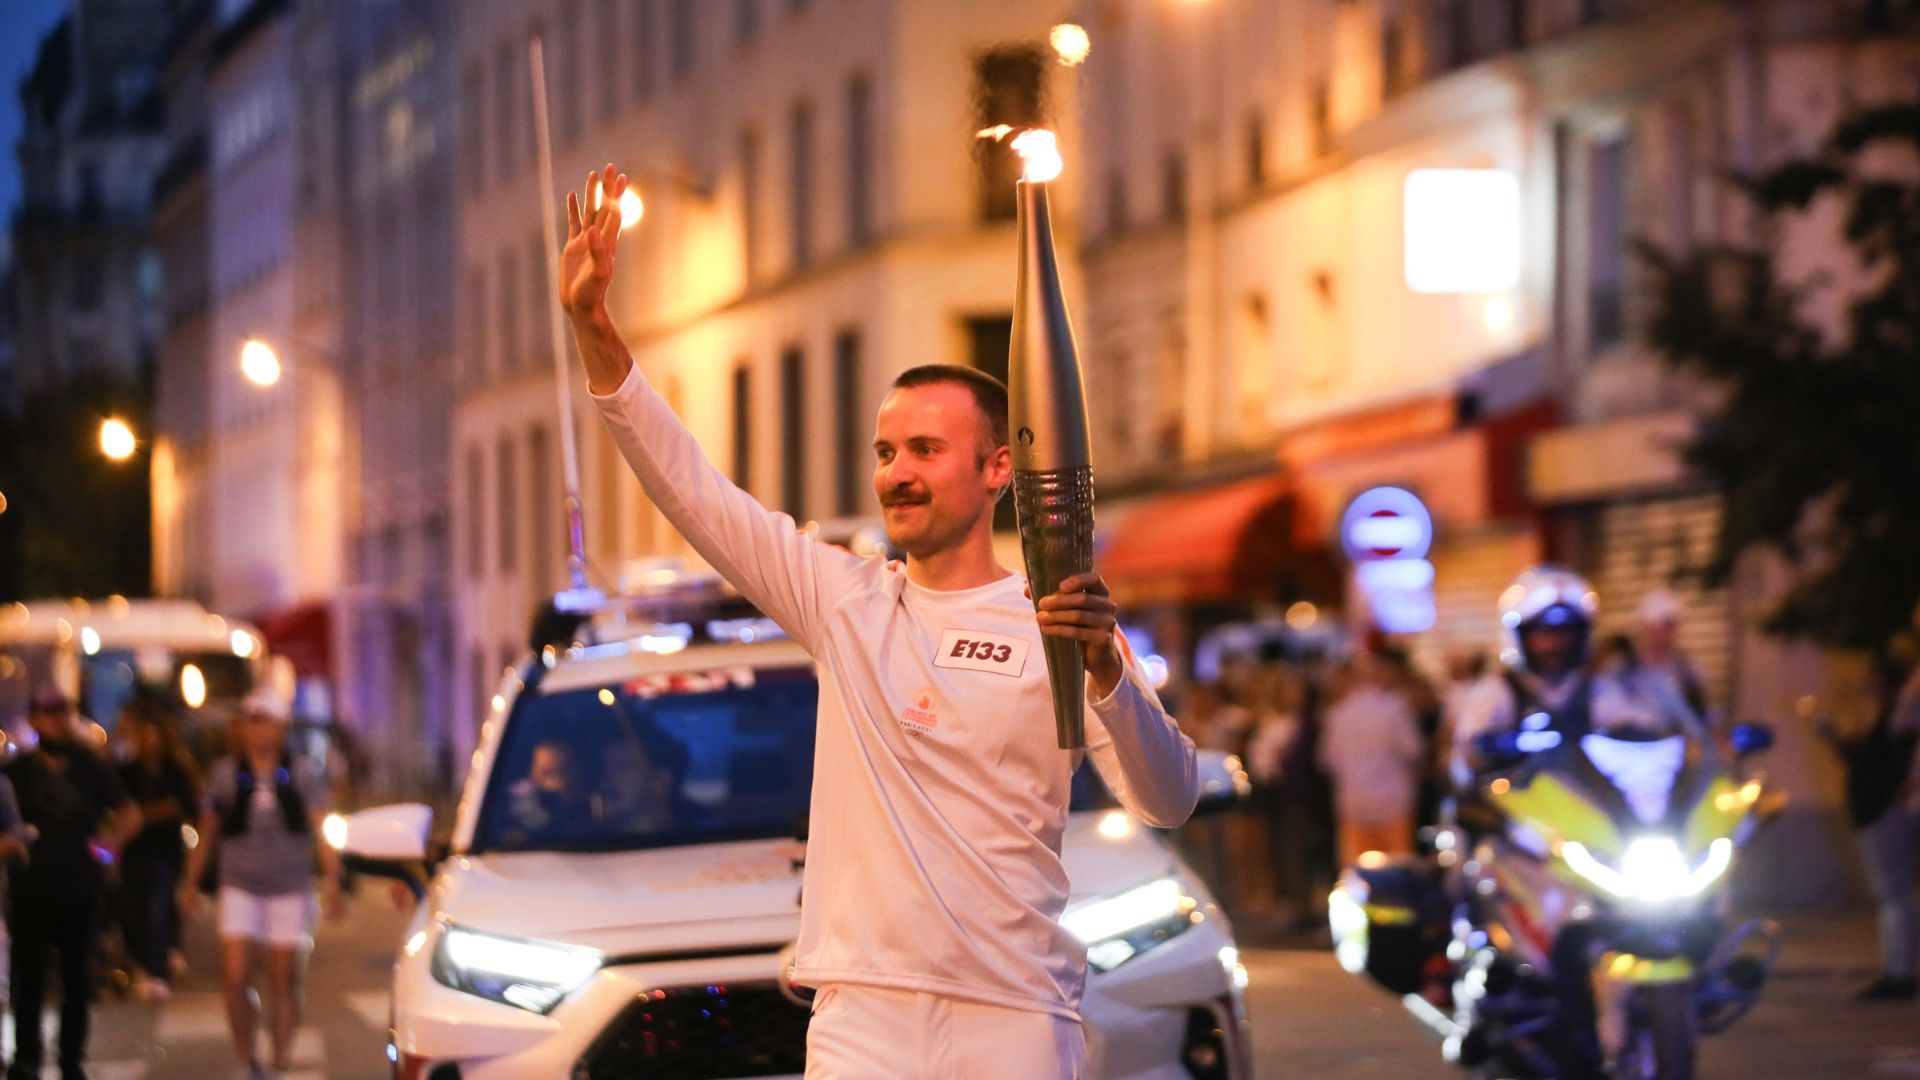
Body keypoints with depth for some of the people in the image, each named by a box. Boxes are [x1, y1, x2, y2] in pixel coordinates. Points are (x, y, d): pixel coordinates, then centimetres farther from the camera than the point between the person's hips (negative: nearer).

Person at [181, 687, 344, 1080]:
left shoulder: (302, 778, 2)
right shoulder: (224, 775, 4)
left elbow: (322, 831, -5)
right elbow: (207, 833, 12)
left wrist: (331, 878, -19)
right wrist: (191, 883, 13)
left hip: (291, 892, 0)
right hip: (240, 891, 0)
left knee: (284, 981, 3)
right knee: (236, 977, -11)